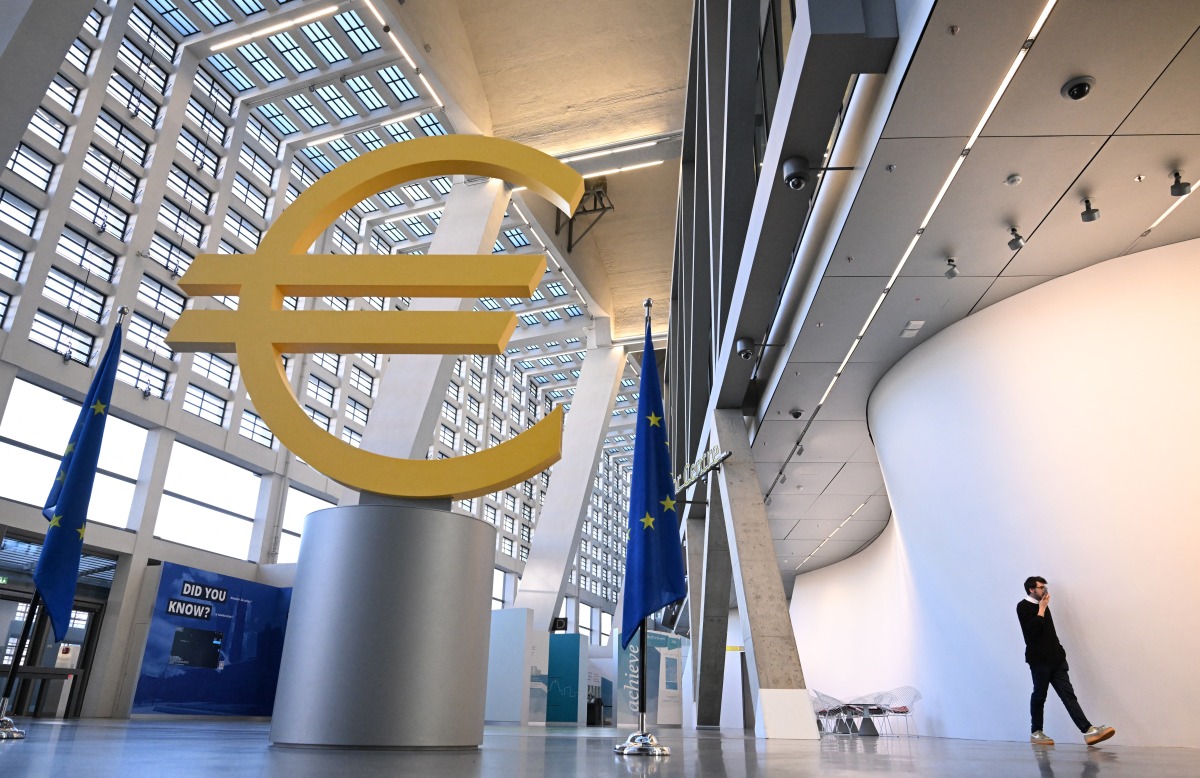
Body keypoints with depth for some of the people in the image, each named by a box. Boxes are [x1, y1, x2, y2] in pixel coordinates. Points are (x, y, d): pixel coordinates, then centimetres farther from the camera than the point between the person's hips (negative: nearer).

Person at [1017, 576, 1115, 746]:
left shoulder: (1042, 605, 18)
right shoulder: (1023, 607, -7)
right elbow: (1032, 630, -21)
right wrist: (1042, 610, -11)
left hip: (1055, 658, 7)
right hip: (1039, 660, -7)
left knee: (1068, 695, -1)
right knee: (1039, 696, 1)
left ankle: (1088, 730, -9)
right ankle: (1035, 733, 12)